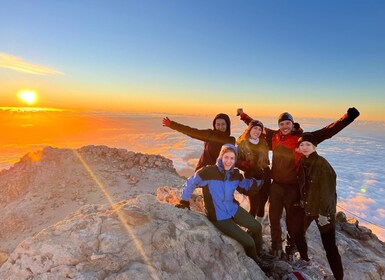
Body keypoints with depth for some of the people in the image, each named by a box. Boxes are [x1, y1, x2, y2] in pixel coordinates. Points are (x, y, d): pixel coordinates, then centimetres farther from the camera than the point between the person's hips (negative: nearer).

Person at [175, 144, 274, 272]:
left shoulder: (236, 174, -7)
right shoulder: (209, 171, -27)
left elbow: (247, 186, 9)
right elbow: (191, 183, -14)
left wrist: (259, 179, -10)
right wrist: (184, 201, -5)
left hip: (233, 209, 6)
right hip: (218, 217, -6)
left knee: (257, 227, 11)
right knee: (248, 241, -4)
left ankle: (259, 252, 43)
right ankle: (256, 262, 32)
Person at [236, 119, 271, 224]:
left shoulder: (263, 142, 5)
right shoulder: (242, 144, -8)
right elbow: (237, 161, -12)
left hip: (265, 176, 5)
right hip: (252, 178, -5)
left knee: (262, 204, 14)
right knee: (254, 206, -5)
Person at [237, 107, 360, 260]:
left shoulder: (302, 137, -10)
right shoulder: (274, 136, 0)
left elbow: (327, 131, -16)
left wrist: (348, 118, -25)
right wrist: (243, 115, 21)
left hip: (294, 187, -3)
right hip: (276, 185, 4)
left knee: (293, 219, 10)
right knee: (274, 217, 15)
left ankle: (292, 247, 35)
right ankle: (276, 247, 37)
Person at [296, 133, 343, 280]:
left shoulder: (322, 163, -19)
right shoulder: (302, 162, 1)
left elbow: (327, 189, -19)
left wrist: (324, 212, -18)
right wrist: (301, 200, 9)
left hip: (323, 209, -7)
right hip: (306, 207, 7)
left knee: (329, 246, -2)